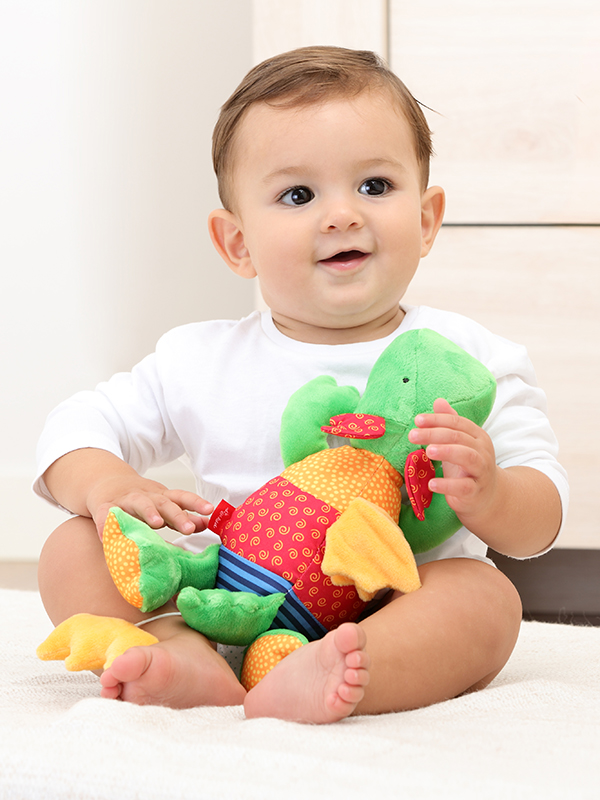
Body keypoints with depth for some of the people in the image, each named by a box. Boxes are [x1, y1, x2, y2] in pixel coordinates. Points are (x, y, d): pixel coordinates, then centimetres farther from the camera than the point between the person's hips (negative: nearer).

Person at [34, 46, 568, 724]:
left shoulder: (469, 362, -2)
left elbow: (541, 519, -3)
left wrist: (487, 497, -28)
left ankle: (300, 687, -49)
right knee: (72, 549, -10)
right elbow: (78, 426, 10)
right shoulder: (199, 363, 4)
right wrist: (107, 485, -15)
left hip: (391, 615, -1)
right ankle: (179, 654, -35)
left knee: (485, 597, -30)